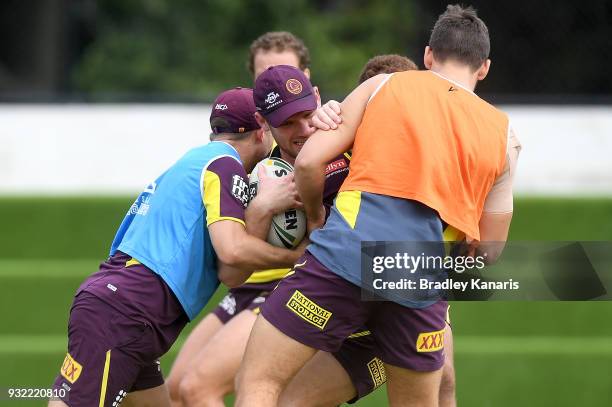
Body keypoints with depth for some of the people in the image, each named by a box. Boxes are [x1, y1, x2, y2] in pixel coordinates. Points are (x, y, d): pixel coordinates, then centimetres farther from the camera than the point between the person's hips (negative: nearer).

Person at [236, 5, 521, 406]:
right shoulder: (503, 134, 18)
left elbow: (309, 161, 6)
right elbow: (489, 250, 19)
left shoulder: (382, 86, 14)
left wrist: (315, 219, 23)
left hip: (348, 253, -3)